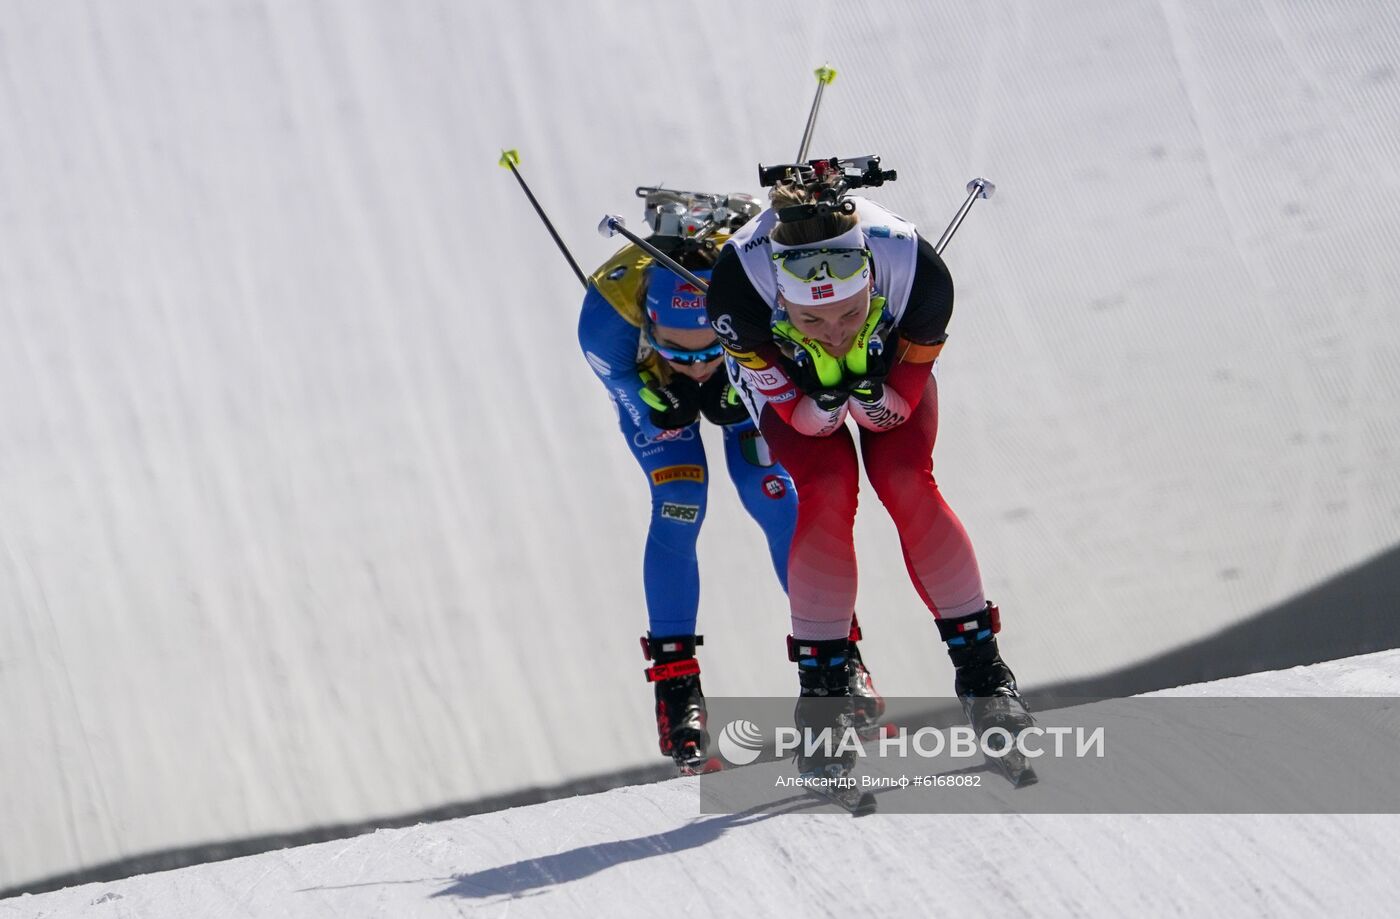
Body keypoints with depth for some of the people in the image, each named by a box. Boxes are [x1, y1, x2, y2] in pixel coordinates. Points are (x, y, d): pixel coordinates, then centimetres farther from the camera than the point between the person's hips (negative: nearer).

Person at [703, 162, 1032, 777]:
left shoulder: (917, 271, -41)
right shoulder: (738, 284, -43)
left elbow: (896, 411, -24)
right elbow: (804, 421, -28)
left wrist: (868, 392, -44)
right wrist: (824, 398, -48)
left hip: (890, 358, 1)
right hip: (786, 372, -1)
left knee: (905, 480, -17)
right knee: (828, 489, -21)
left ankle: (979, 663, -2)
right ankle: (821, 688, -9)